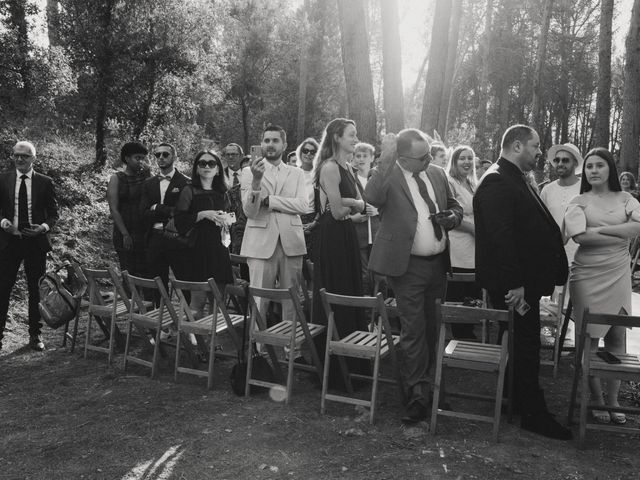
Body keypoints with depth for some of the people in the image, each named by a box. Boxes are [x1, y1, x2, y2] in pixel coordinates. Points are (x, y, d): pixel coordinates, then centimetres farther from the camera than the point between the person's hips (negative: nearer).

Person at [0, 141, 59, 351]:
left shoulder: (45, 182, 3)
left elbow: (53, 213, 6)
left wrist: (44, 227, -12)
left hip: (36, 241, 0)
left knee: (36, 290, 8)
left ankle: (35, 334, 20)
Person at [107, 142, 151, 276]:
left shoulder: (145, 176, 10)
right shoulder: (116, 179, 2)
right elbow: (113, 209, -3)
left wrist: (148, 172, -7)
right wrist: (125, 234, -10)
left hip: (144, 232, 2)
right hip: (125, 234, -2)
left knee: (147, 272, -2)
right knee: (128, 273, -2)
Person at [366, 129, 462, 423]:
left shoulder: (437, 174, 9)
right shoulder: (387, 177, -9)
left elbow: (454, 205, 19)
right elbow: (372, 197, -31)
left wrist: (452, 216, -3)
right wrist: (385, 162, -35)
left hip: (438, 264, 6)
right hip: (408, 266, -6)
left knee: (433, 327, 16)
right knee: (413, 330, -2)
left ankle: (430, 383, 33)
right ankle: (418, 393, 10)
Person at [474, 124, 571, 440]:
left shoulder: (515, 179, 15)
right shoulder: (497, 182, -18)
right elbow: (500, 234, -25)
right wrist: (514, 283, -25)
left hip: (523, 280, 10)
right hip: (512, 284, -10)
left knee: (521, 345, 20)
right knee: (524, 347, 0)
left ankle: (518, 401, 34)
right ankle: (533, 414, 12)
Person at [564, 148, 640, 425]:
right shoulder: (578, 202, 2)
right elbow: (580, 236, -14)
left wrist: (600, 229, -14)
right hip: (588, 275, -2)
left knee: (616, 338, 5)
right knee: (590, 339, 3)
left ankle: (613, 400, 17)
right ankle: (596, 399, 17)